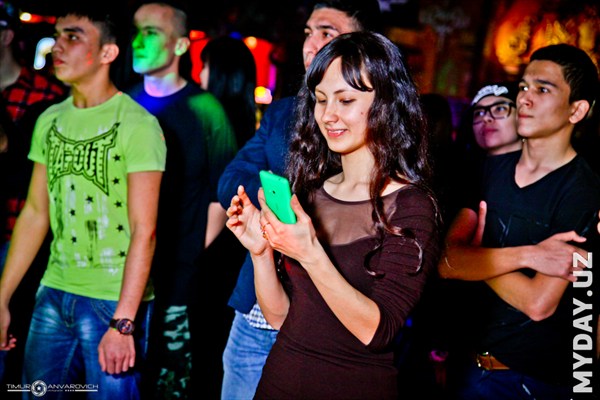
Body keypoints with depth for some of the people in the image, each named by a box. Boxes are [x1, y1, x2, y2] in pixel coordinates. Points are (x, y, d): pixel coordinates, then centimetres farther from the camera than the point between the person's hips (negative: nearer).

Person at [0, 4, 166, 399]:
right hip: (55, 292, 6)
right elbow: (35, 212, 12)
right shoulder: (50, 120, 8)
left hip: (114, 300, -6)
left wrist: (123, 322, -19)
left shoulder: (137, 125, -12)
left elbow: (144, 231, -15)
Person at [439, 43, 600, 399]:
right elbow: (446, 263, -9)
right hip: (479, 364, 5)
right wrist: (525, 255, -23)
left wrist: (475, 256, -10)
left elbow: (538, 303, -23)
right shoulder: (494, 169, 1)